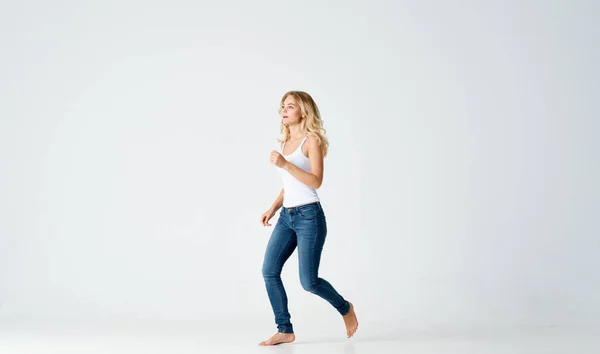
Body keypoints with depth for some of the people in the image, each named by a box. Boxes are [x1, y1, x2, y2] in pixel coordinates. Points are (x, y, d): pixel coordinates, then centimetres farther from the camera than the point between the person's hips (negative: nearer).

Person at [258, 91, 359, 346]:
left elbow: (316, 181, -18)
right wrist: (273, 208, 11)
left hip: (309, 216, -7)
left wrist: (285, 164, -25)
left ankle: (345, 309, 23)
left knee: (308, 281, -5)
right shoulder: (284, 142, 14)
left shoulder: (312, 140, -8)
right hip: (286, 216, 7)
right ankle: (285, 330, 7)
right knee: (269, 271, -4)